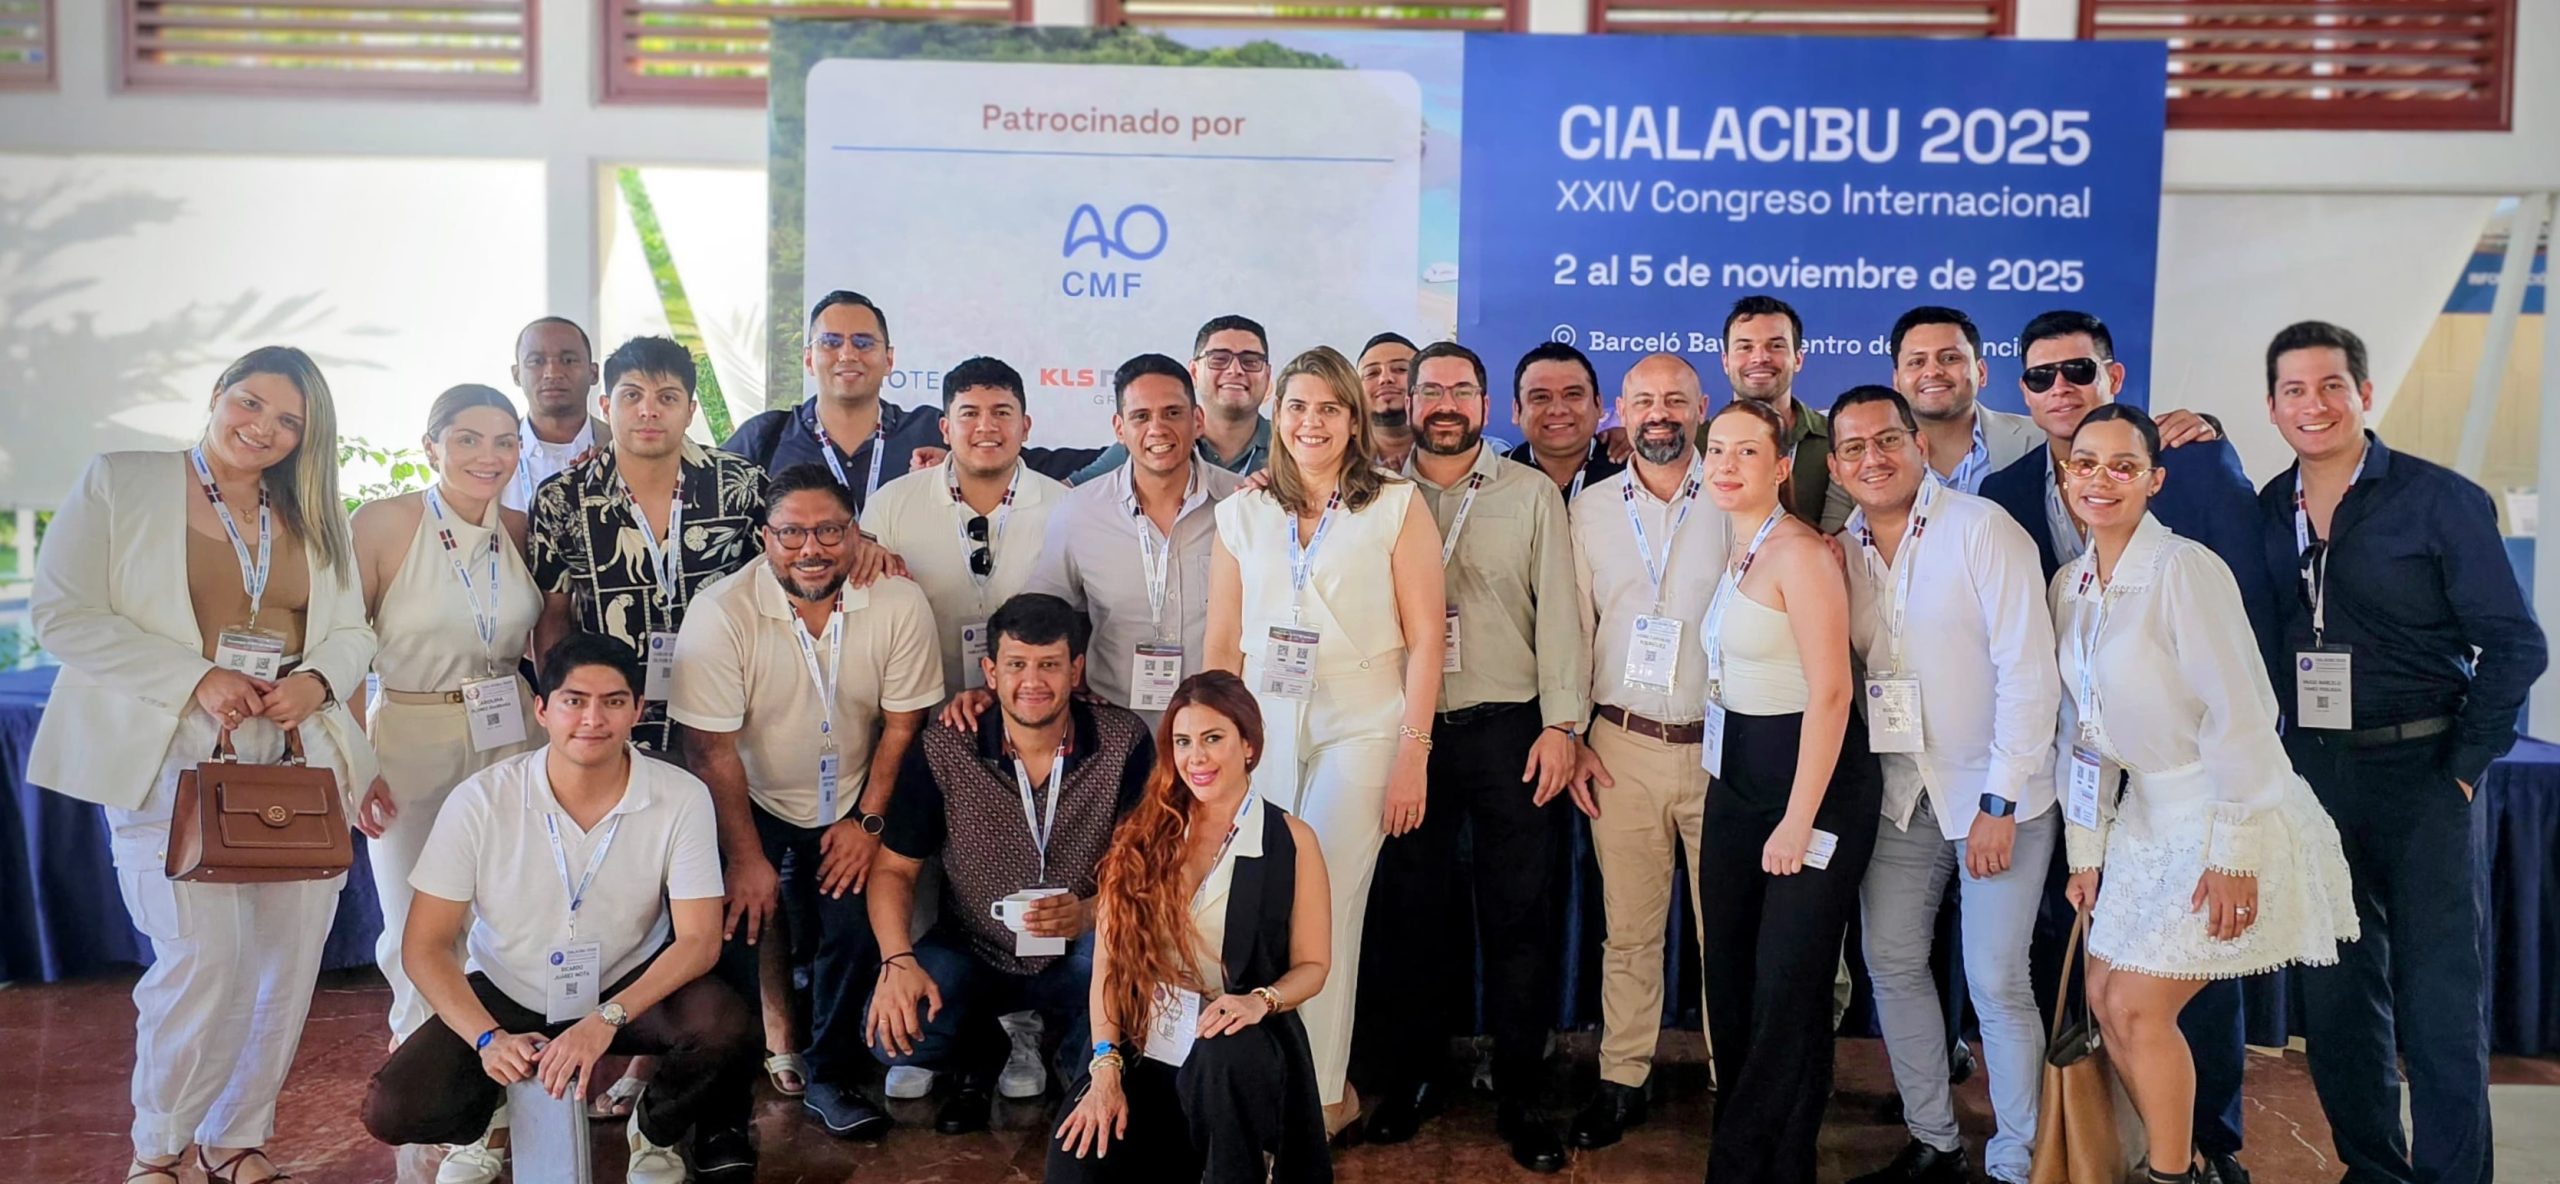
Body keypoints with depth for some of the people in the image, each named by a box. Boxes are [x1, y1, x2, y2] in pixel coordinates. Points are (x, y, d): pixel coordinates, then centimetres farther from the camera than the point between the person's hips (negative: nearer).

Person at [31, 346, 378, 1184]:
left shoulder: (315, 518, 15)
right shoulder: (119, 485, 2)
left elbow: (351, 632, 15)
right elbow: (62, 614, -5)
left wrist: (316, 680, -9)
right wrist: (194, 679, -15)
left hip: (294, 764, 5)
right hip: (174, 764, -4)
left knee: (289, 958, 4)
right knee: (202, 957, -14)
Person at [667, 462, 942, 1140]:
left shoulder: (899, 604, -15)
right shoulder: (721, 612, -21)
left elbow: (902, 723, -5)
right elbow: (712, 749, -17)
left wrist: (868, 820, -7)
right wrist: (746, 857, -16)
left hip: (846, 809, 2)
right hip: (749, 802, -2)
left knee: (855, 928, -12)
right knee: (734, 926, -18)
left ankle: (830, 1077, 13)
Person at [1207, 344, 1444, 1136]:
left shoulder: (1396, 507, 0)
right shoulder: (1243, 514, 10)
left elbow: (1425, 637, -3)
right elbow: (1223, 644, 10)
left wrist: (1413, 753, -8)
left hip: (1359, 729, -3)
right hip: (1264, 730, 3)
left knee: (1327, 906, -4)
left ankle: (1319, 1090, 9)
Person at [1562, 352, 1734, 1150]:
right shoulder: (1590, 508, 7)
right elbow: (1573, 629, 10)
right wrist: (1572, 738, 5)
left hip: (1720, 746, -1)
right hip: (1621, 746, 2)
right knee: (1628, 928, 7)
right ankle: (1623, 1082, 18)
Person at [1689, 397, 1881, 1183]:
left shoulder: (1798, 552, -16)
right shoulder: (1733, 553, 10)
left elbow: (1829, 692, -20)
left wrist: (1798, 821, -21)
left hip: (1813, 777, -9)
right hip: (1737, 778, 9)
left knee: (1787, 990, 2)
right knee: (1730, 976, 15)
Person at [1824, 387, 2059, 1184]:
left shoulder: (1982, 529, -12)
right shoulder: (1842, 551, 5)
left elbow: (2028, 673, -15)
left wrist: (1999, 803, -17)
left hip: (1996, 792, -5)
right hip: (1900, 795, 6)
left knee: (1996, 982, -3)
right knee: (1892, 963, 9)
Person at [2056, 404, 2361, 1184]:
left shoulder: (2185, 570, -18)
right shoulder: (2069, 585, 4)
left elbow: (2240, 716, -20)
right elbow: (2080, 726, 9)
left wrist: (2234, 855, -20)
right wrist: (2086, 851, 10)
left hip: (2228, 819, -7)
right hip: (2146, 817, 7)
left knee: (2137, 1005, -8)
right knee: (2104, 999, 8)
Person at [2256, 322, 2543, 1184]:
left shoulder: (2441, 501, -5)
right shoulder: (2264, 514, 5)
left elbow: (2514, 644, -6)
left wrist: (2465, 766, -8)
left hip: (2421, 773, -4)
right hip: (2310, 775, 4)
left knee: (2438, 998, 0)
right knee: (2336, 992, 11)